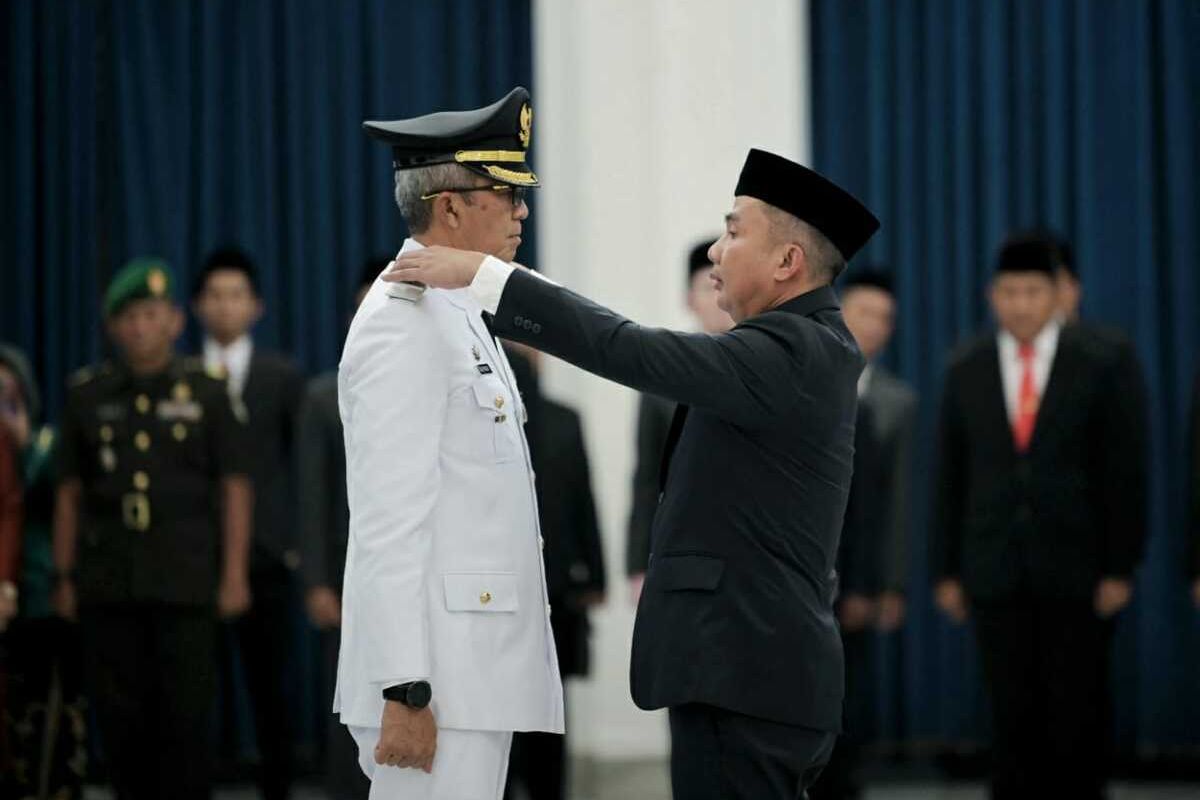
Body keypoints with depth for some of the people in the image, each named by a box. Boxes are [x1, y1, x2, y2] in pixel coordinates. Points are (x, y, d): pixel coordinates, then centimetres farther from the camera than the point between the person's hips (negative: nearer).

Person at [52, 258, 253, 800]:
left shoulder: (206, 393, 5)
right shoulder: (88, 397, 11)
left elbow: (234, 489, 3)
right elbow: (70, 494, 12)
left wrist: (234, 574, -3)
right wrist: (63, 577, 7)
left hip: (185, 579, -2)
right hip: (109, 584, 2)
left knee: (185, 714, -6)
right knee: (120, 717, 3)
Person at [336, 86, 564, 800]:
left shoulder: (457, 317, 19)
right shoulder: (404, 323, -13)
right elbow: (387, 521, -18)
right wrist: (405, 692, -22)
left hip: (477, 673, 10)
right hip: (434, 678, -10)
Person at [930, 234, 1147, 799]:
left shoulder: (1099, 367, 0)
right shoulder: (966, 371, 8)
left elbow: (1124, 474, -1)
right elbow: (950, 477, 9)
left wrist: (1120, 567, -6)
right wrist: (946, 570, 5)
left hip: (1075, 570, -2)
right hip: (996, 575, 2)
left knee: (1078, 712, -1)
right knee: (1012, 715, 2)